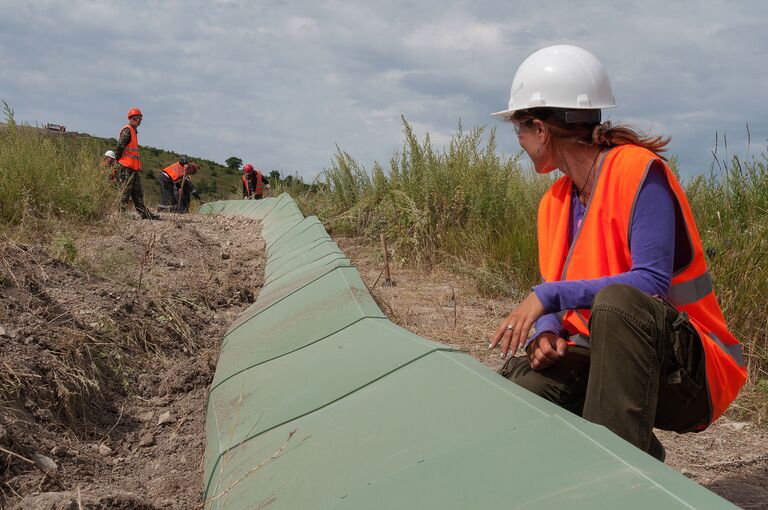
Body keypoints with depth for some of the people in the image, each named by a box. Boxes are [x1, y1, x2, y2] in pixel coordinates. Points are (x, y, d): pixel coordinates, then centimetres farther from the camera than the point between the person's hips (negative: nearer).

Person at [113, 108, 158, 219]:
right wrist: (117, 160, -14)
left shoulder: (133, 131, 22)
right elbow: (119, 147, -18)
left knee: (138, 192, 9)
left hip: (133, 168, 10)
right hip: (125, 167, -10)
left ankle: (145, 214, 11)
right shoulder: (127, 130, -9)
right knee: (125, 191, -8)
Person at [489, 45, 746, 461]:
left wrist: (549, 295, -26)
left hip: (691, 371, -6)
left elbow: (652, 281, -23)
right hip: (610, 360, 6)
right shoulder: (555, 202, 10)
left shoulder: (639, 170, -13)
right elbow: (554, 297, 9)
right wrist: (545, 333, -14)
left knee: (616, 301, -37)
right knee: (519, 383, -20)